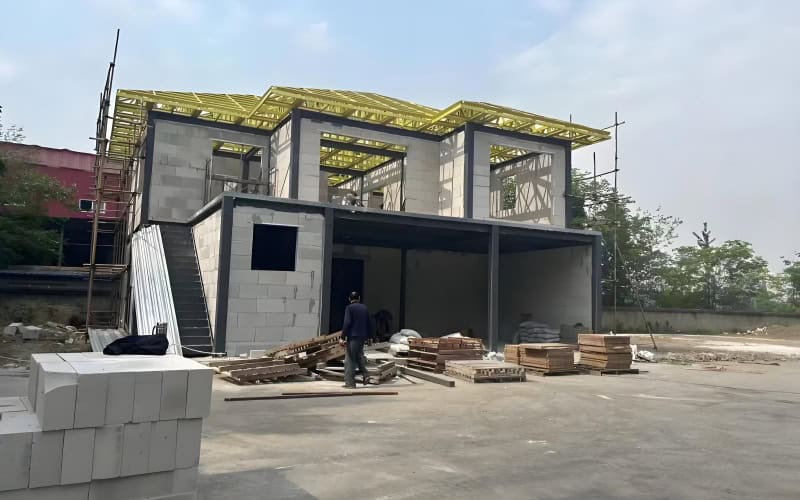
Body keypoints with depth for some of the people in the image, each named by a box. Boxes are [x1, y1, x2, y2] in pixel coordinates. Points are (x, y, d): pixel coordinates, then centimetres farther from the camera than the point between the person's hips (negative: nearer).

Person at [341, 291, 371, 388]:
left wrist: (343, 337, -11)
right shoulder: (365, 308, 12)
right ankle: (365, 375, 12)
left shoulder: (349, 308, -6)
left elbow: (347, 323, -14)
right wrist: (368, 336, 25)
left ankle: (350, 383, -3)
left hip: (353, 336, -6)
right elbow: (368, 324, 16)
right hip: (363, 336, 7)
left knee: (350, 360, -3)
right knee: (359, 355, 24)